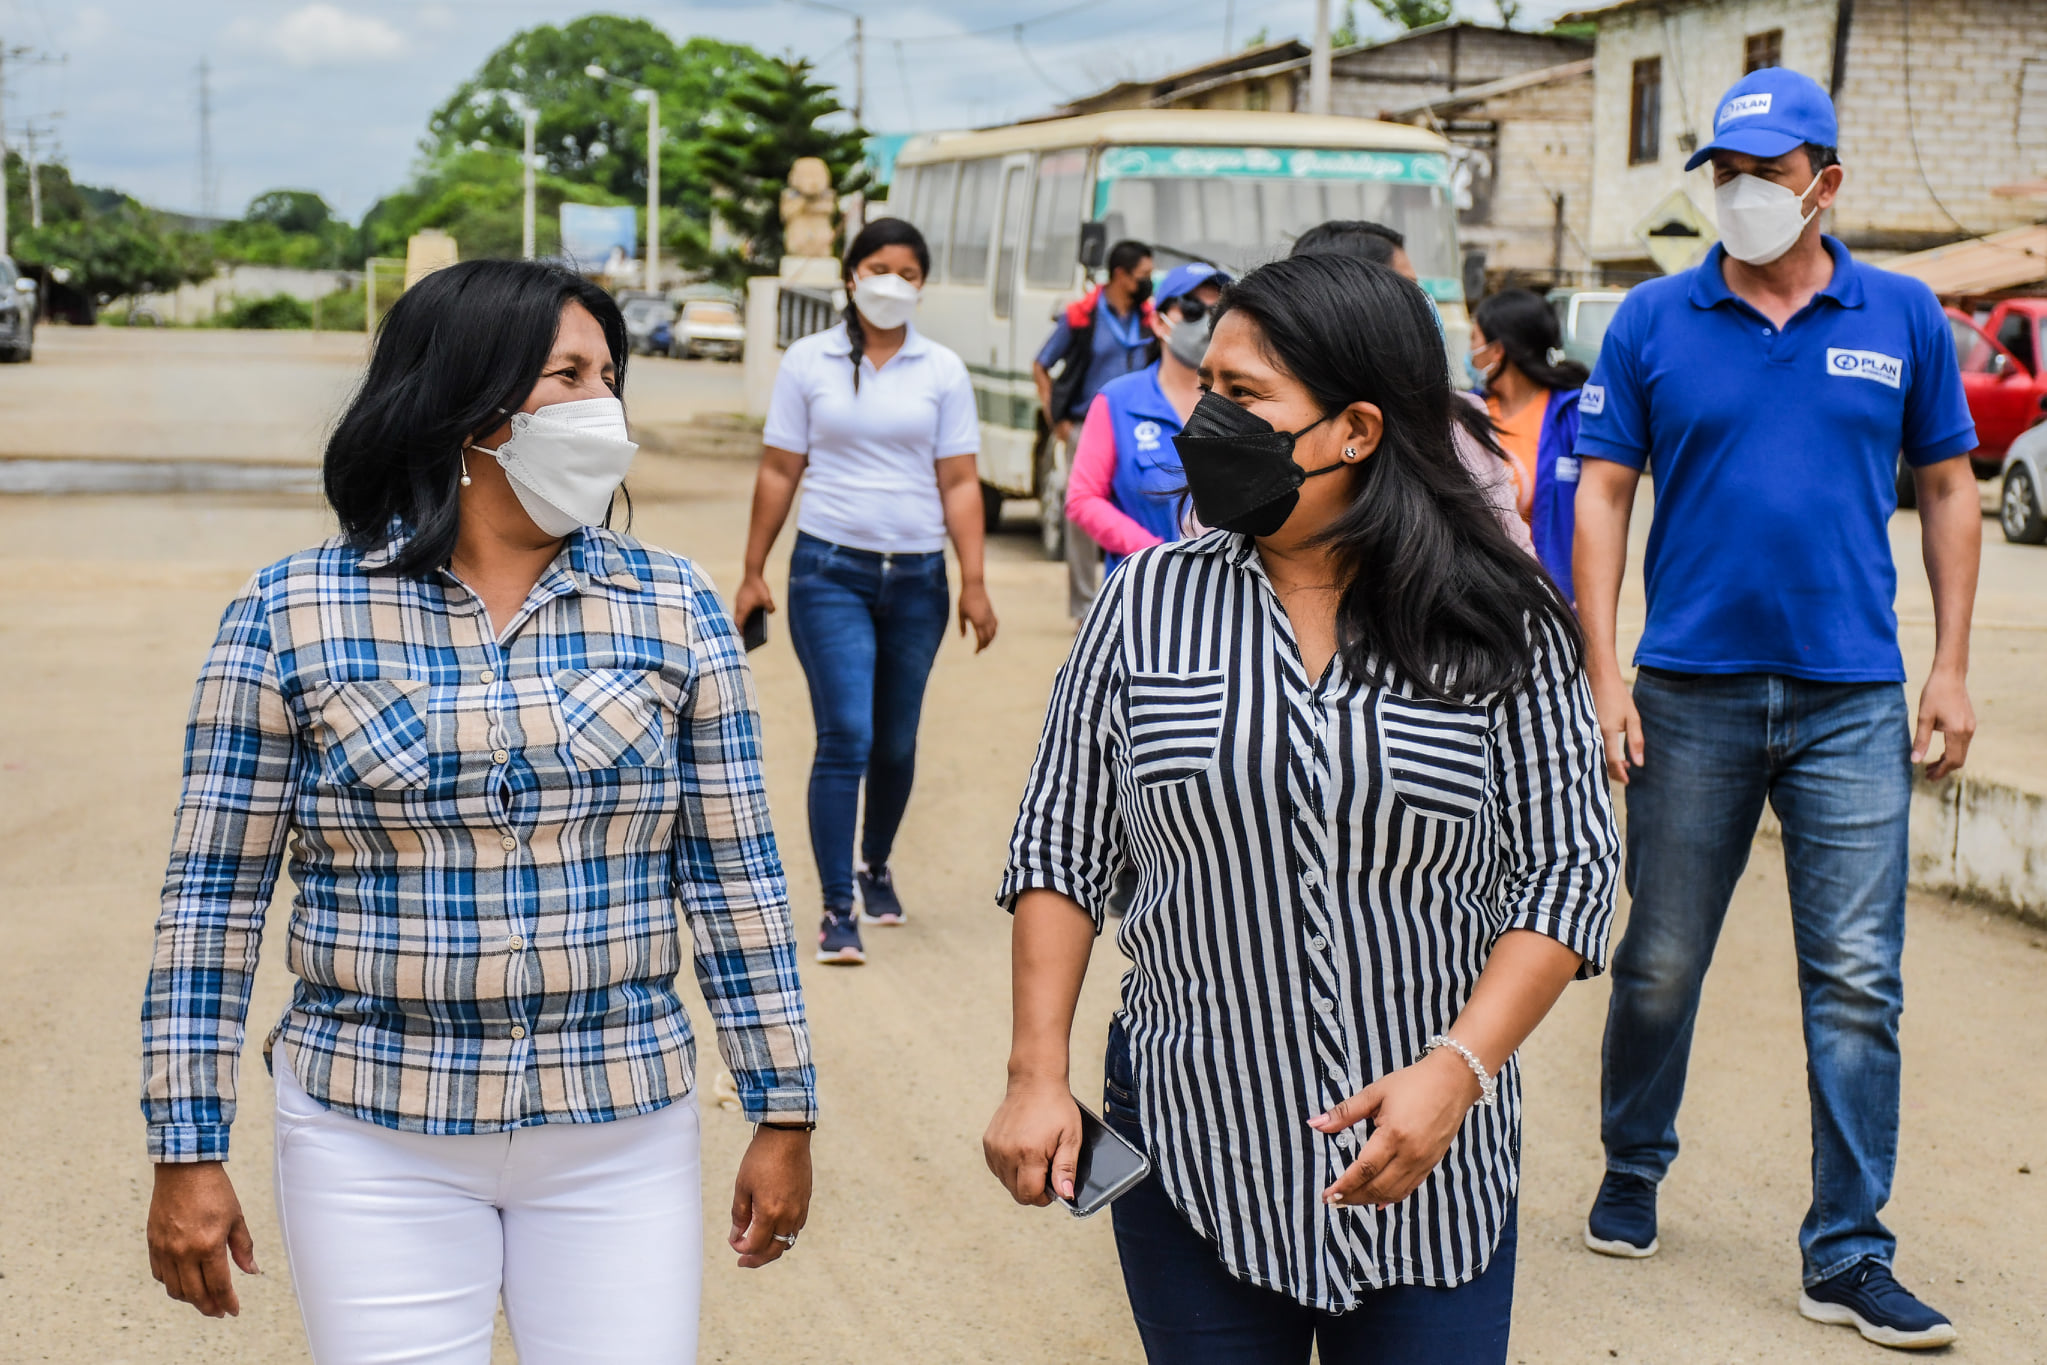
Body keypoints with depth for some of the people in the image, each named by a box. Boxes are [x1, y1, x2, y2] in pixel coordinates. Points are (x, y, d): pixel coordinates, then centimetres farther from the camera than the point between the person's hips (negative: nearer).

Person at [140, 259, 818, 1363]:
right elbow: (212, 897, -1)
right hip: (375, 1145, -1)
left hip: (620, 1137, 2)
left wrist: (783, 1114, 5)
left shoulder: (675, 610, 2)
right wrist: (187, 1151, -2)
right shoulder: (291, 615, -3)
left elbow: (734, 877, 5)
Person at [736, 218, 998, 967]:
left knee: (897, 743, 11)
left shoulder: (943, 371, 5)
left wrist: (974, 583, -3)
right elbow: (779, 472, 5)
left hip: (916, 575, 2)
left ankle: (876, 867, 35)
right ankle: (837, 908, -6)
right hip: (831, 569, -2)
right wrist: (754, 573, 3)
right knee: (845, 736, -11)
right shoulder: (808, 362, 3)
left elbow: (959, 483, 3)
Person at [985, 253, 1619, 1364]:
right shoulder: (1148, 602, -1)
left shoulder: (1498, 621, -5)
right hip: (1189, 1154, 1)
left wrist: (1459, 1067, -16)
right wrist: (1037, 1074, -3)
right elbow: (1060, 846, 4)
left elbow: (1567, 866, -4)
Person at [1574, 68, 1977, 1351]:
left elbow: (1948, 489, 10)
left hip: (1854, 701, 0)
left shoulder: (1904, 318, 4)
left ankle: (1850, 1255, 9)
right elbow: (1602, 494, 2)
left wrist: (1952, 666, 4)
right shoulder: (1654, 320, 2)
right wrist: (1603, 669, -5)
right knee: (1660, 966, 9)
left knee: (1857, 982, 0)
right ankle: (1632, 1175, 32)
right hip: (1692, 694, 0)